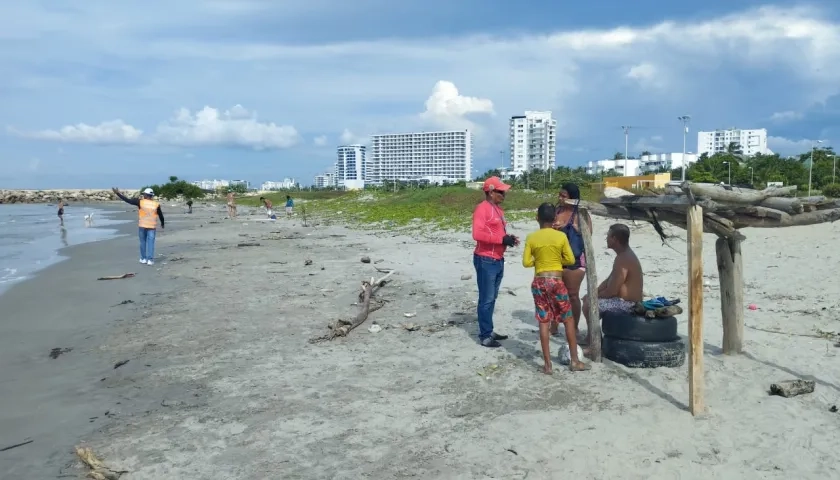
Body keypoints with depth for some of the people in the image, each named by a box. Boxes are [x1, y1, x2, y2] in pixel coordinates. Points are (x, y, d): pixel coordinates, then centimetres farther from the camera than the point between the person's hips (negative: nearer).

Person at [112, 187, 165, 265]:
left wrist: (118, 193, 3)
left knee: (143, 242, 12)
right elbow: (161, 215, 9)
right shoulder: (156, 204, -1)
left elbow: (128, 200, -5)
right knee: (150, 243, 2)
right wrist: (162, 223, 27)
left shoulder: (140, 202, -6)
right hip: (152, 226, 0)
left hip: (142, 225, 0)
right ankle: (150, 260, -2)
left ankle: (143, 259, 16)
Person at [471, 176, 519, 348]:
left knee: (492, 298, 15)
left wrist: (509, 238, 3)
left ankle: (489, 331, 24)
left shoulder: (498, 209, 15)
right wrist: (502, 239, -23)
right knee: (486, 299, -4)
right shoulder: (482, 208, -13)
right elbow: (477, 234, -24)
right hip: (486, 261, -9)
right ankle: (485, 336, 3)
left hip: (498, 260, 9)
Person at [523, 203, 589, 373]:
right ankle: (574, 361, 15)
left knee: (544, 322, 5)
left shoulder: (531, 238, -2)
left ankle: (547, 364, 6)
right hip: (556, 281, -1)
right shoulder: (561, 236, -4)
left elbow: (526, 262, -3)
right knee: (569, 319, 12)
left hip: (539, 282, 1)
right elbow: (570, 260, 0)